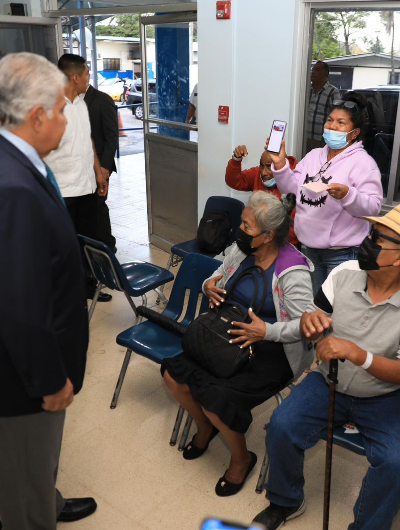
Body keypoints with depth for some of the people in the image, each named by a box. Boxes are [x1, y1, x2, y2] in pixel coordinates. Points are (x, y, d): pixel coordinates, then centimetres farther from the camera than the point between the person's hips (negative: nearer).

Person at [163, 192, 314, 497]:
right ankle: (205, 427, 26)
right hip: (227, 336, 7)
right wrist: (210, 285, -7)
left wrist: (267, 331, -33)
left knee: (217, 399, -23)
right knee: (174, 374, -4)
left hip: (271, 353, -7)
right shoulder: (240, 249, -2)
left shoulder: (292, 272, -22)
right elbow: (220, 277, 16)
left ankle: (241, 459, 10)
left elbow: (305, 325, -22)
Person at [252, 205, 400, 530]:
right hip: (329, 382, 3)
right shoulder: (344, 274, -9)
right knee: (281, 427, -16)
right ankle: (286, 502, 13)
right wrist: (309, 320, -25)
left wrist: (356, 353, -34)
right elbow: (310, 332, 1)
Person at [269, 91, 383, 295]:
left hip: (342, 253, -6)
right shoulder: (313, 155, 8)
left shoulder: (363, 162, -12)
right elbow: (293, 190, 6)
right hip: (308, 247, 7)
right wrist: (280, 164, -7)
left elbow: (373, 207, -19)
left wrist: (347, 194, -36)